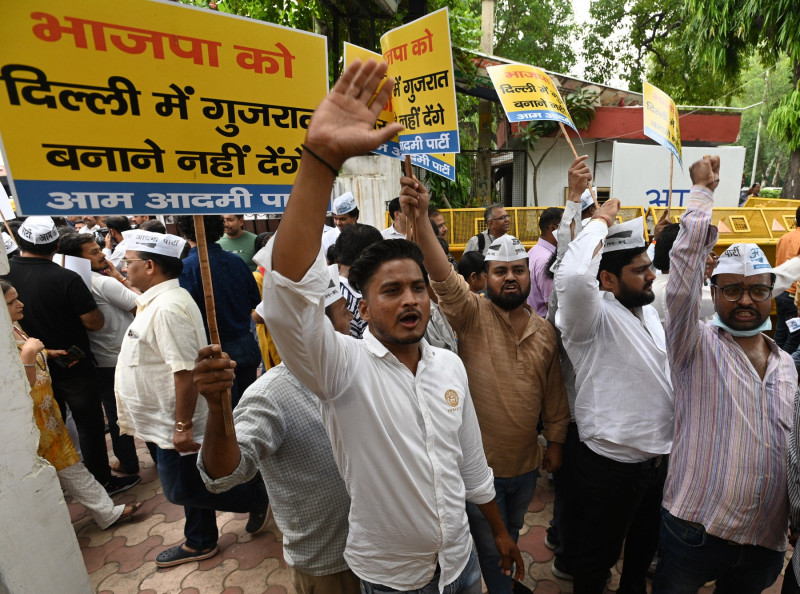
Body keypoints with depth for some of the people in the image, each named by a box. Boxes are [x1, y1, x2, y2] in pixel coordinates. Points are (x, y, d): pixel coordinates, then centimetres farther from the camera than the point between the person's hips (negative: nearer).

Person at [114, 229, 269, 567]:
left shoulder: (168, 307, -26)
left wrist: (182, 426, -26)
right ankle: (200, 543, 40)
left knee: (182, 489, 5)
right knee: (190, 485, 22)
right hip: (168, 421, 10)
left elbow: (186, 370, -31)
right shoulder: (158, 300, 8)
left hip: (175, 424, -10)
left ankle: (257, 494, 19)